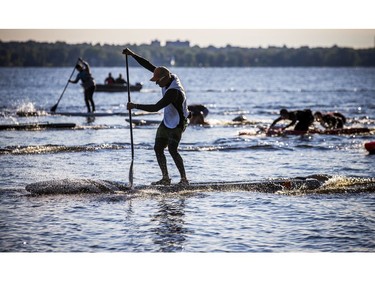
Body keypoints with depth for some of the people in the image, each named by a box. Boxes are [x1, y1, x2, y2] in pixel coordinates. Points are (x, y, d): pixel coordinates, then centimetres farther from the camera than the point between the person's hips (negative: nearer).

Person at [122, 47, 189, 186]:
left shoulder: (174, 91, -33)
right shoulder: (169, 76, -7)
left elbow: (155, 108, -36)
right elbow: (149, 66, -2)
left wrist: (135, 106, -31)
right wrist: (132, 54, -7)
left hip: (178, 124, -9)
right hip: (167, 121, 9)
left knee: (172, 149, -21)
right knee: (158, 148, 6)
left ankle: (184, 179, -16)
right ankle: (165, 178, 12)